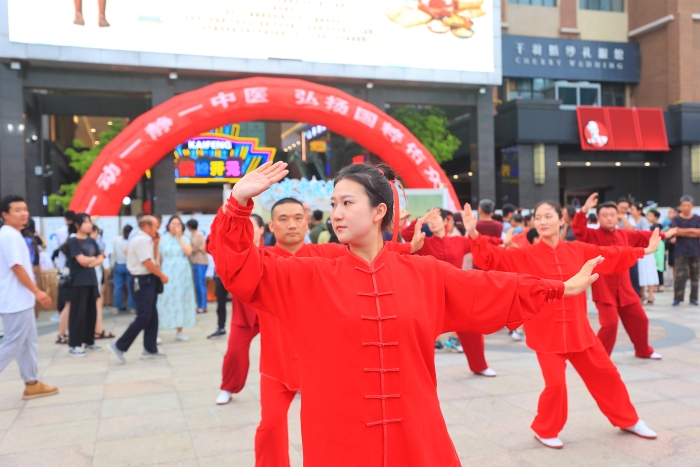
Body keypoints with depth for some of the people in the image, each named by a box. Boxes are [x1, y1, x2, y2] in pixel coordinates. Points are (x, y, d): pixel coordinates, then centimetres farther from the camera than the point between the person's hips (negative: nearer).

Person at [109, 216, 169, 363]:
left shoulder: (145, 240, 12)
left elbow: (153, 257, 19)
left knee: (152, 316, 12)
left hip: (148, 280, 10)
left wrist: (155, 242, 10)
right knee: (143, 318, -8)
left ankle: (150, 349, 18)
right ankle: (119, 346, 0)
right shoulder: (141, 240, -17)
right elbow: (148, 263, -20)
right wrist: (162, 276, -9)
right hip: (142, 281, -10)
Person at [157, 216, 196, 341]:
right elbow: (158, 259, 5)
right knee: (165, 303, -6)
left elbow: (188, 252, -11)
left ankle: (179, 331, 15)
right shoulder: (162, 239, 4)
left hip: (183, 275, 2)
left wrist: (179, 237, -8)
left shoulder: (185, 239, 7)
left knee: (181, 301, 6)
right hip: (167, 275, -2)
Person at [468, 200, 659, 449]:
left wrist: (645, 250, 26)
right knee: (556, 383, -12)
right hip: (546, 333, -4)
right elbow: (494, 258, -20)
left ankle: (628, 420, 40)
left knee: (605, 374, 15)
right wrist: (474, 234, -35)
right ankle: (545, 430, 15)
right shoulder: (526, 256, -8)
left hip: (578, 329, 4)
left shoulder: (579, 250, 2)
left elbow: (614, 255, 17)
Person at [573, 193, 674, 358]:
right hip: (604, 289, -6)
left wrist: (664, 235, 36)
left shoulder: (625, 235, 7)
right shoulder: (593, 236, -10)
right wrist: (585, 209, -40)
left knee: (640, 319, 17)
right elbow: (579, 229, -29)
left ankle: (644, 351, 41)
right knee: (610, 323, -17)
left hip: (624, 288, 6)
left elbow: (643, 235, 24)